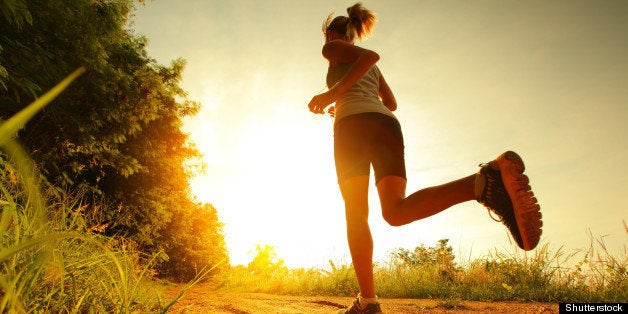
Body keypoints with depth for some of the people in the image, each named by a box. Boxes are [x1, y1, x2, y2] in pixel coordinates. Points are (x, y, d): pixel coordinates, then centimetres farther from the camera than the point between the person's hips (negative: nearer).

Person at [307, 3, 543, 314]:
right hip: (388, 125, 5)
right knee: (395, 211, -16)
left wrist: (332, 94, -6)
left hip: (353, 125, -5)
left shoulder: (333, 47, 19)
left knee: (355, 213, -2)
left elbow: (371, 54, -2)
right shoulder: (370, 66, 38)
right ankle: (488, 180, -38)